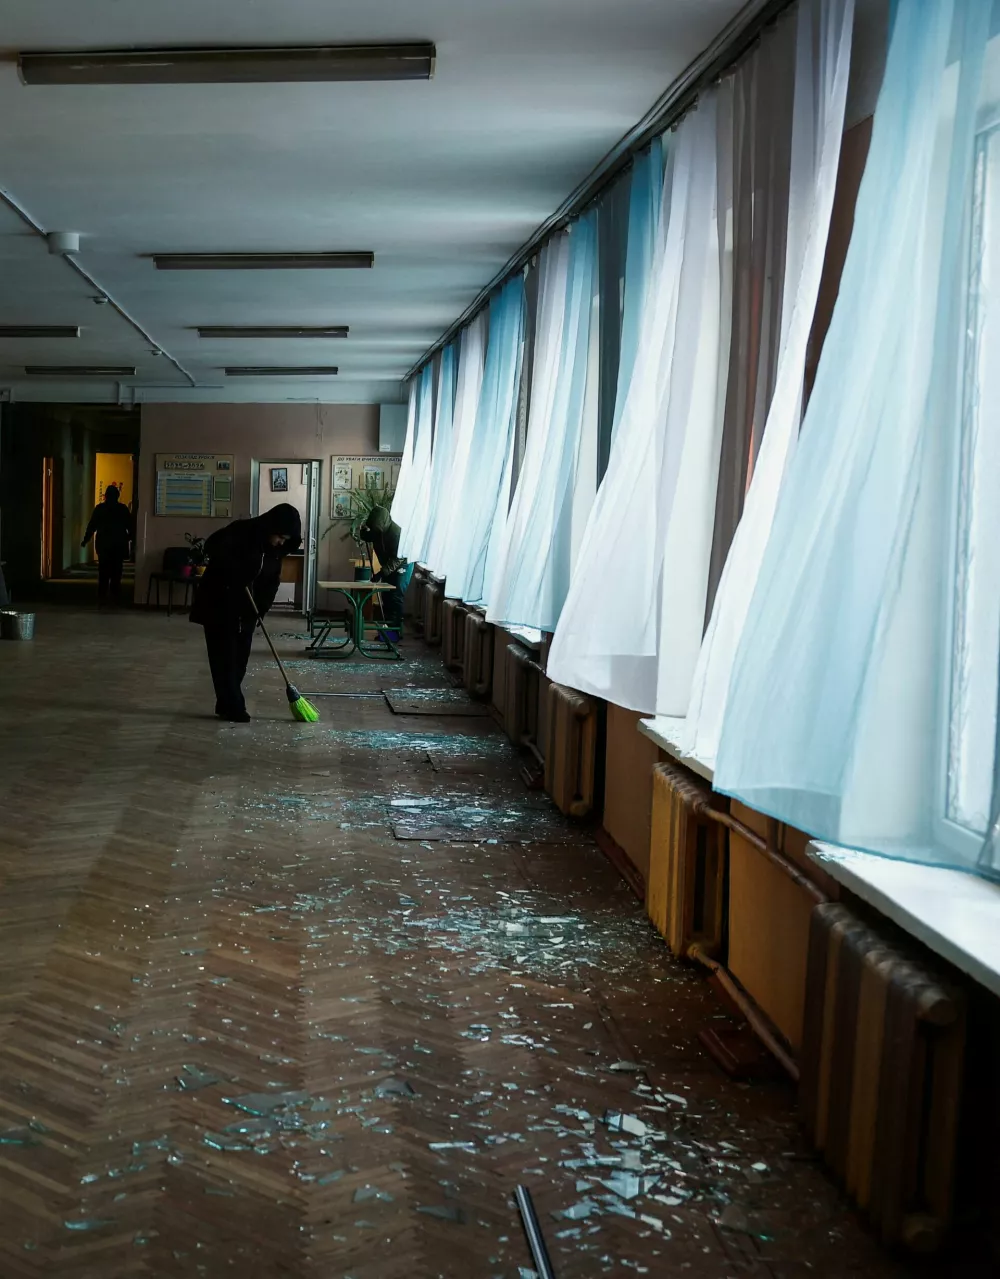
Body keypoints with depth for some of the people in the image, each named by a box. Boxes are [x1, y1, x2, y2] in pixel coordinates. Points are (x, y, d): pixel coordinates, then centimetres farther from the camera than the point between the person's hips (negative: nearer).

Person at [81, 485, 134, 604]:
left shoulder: (99, 508, -2)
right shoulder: (123, 509, -2)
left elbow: (92, 526, 0)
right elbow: (130, 526, 3)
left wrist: (85, 540, 9)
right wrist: (131, 538, 18)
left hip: (103, 544, 0)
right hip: (119, 544, 0)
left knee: (103, 572, 5)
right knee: (116, 572, 3)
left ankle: (102, 596, 1)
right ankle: (114, 596, 1)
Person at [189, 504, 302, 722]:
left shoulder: (275, 550, 1)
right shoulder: (241, 531, -20)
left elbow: (271, 582, 3)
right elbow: (213, 547, -32)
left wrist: (259, 610, -10)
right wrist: (236, 574, -30)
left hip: (246, 607, 7)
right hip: (218, 602, -7)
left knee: (240, 656, 7)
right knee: (225, 655, -7)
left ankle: (226, 704, 16)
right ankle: (232, 707, -5)